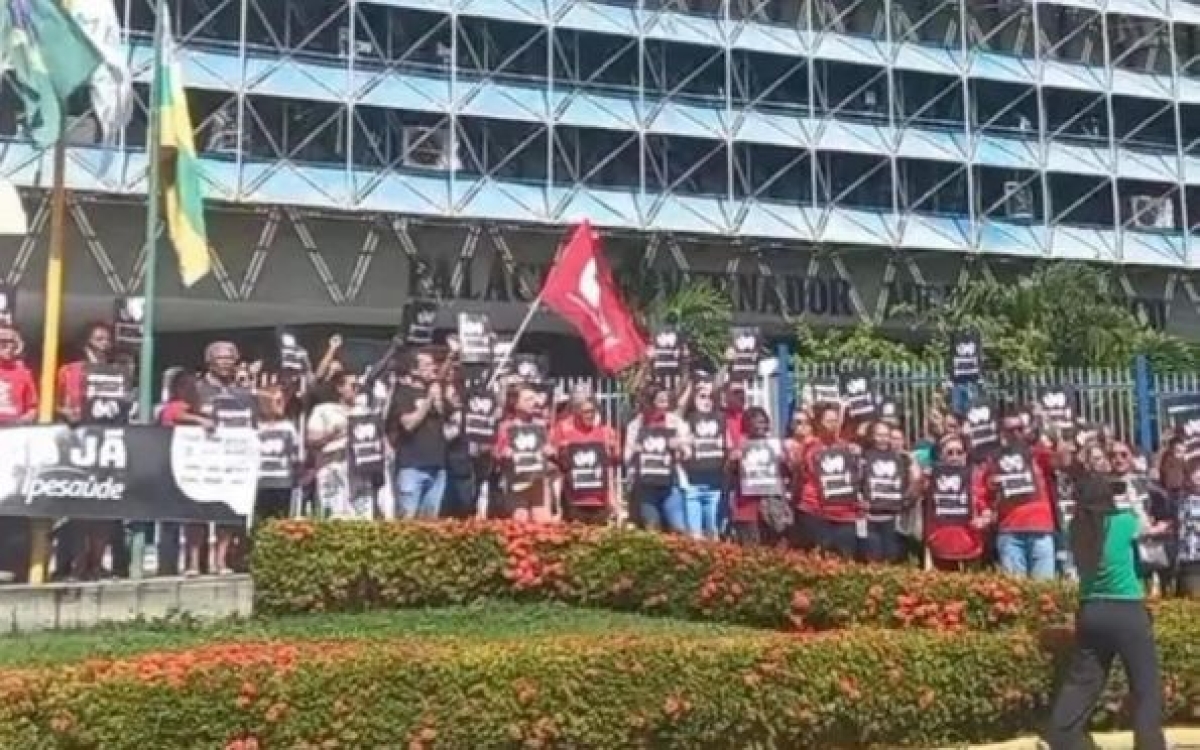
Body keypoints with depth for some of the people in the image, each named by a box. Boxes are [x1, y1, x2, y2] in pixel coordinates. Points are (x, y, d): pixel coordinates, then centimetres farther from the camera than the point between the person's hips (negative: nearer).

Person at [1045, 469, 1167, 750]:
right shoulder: (1124, 521, -11)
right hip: (1127, 612, -5)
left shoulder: (1076, 528, -1)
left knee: (1081, 682, 14)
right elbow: (1145, 529, 10)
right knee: (1147, 687, 7)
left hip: (1090, 612, 5)